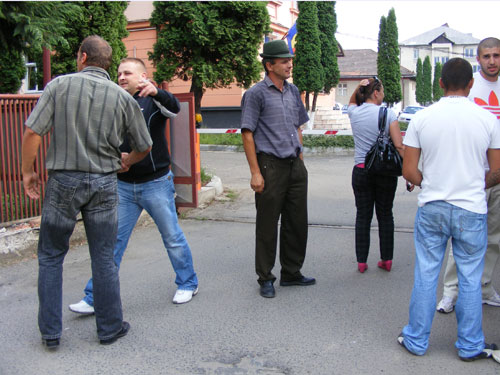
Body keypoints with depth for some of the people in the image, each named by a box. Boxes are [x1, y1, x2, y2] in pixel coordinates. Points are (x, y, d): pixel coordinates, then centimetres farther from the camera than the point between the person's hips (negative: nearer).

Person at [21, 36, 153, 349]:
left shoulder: (59, 86, -4)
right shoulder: (123, 97, 1)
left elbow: (33, 133, -9)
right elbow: (144, 146, 8)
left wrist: (28, 171, 5)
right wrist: (126, 162, 28)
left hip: (63, 181, -1)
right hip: (104, 183, 1)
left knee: (51, 256, 13)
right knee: (104, 258, 11)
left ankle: (51, 332, 18)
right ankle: (110, 328, 20)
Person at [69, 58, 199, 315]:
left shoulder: (152, 101, -4)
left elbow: (174, 109, -26)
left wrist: (156, 92, -47)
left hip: (156, 183, -4)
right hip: (123, 185, 4)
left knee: (173, 238, 8)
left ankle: (188, 284, 27)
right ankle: (95, 298, 12)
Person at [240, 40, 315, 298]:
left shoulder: (293, 91, 14)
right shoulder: (256, 93, -6)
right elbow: (247, 133, -9)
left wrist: (300, 159, 16)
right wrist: (255, 172, -14)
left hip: (295, 165, 7)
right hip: (271, 166, -6)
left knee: (297, 223, 12)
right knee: (267, 226, 2)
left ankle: (291, 273, 27)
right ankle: (265, 279, 16)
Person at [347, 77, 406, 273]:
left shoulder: (354, 113, 1)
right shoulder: (388, 114, -7)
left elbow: (351, 103, 28)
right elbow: (399, 145, -11)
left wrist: (357, 88, 9)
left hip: (361, 171, 2)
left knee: (363, 216, 8)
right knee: (385, 215, 10)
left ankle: (361, 261, 11)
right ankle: (387, 259, 17)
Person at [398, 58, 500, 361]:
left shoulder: (422, 118, -4)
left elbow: (409, 170, -3)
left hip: (432, 208, 1)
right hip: (472, 210, 0)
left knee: (425, 276, 10)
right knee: (470, 280, 11)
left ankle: (416, 341, 22)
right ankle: (470, 346, 23)